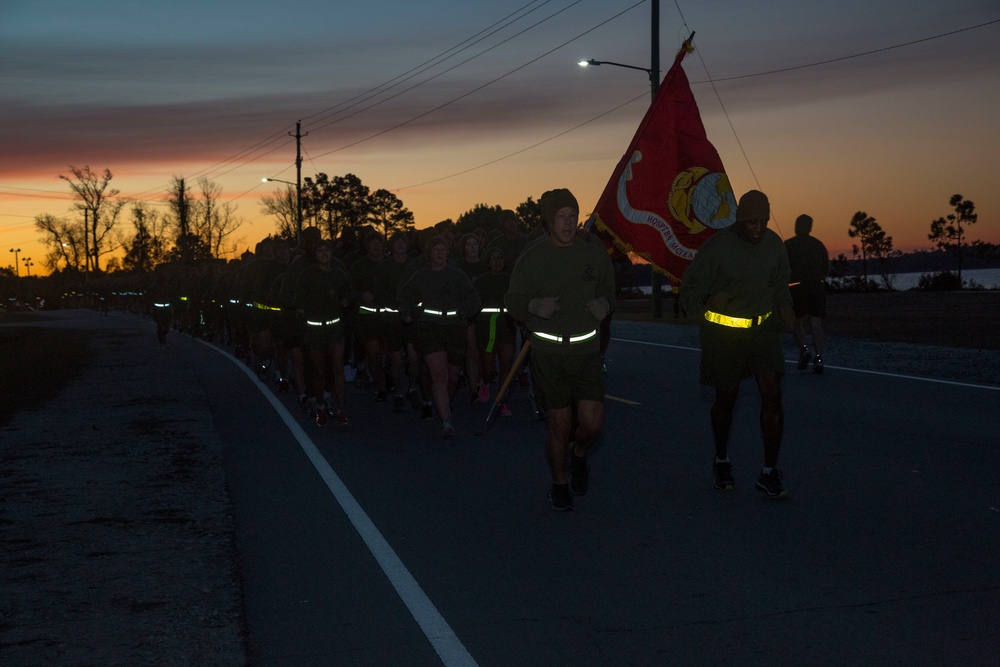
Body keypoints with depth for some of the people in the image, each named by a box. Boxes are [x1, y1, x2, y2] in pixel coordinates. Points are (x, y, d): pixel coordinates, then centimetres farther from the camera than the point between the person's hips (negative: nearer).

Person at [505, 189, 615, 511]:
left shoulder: (594, 254, 4)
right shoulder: (531, 258, -2)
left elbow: (608, 291, 18)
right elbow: (512, 302, 3)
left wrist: (604, 304, -6)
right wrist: (534, 306, -19)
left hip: (586, 349, 2)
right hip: (548, 353, -1)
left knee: (592, 424, -7)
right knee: (558, 425, 2)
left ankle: (578, 457, 27)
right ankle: (559, 486, 25)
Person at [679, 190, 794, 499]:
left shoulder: (774, 244, 0)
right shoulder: (716, 247, -14)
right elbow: (690, 287, -8)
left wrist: (784, 308, 1)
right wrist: (705, 304, -21)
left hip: (763, 328, 3)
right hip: (723, 331, -3)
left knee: (772, 395, -8)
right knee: (726, 399, 9)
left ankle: (769, 472, -1)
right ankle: (722, 460, 33)